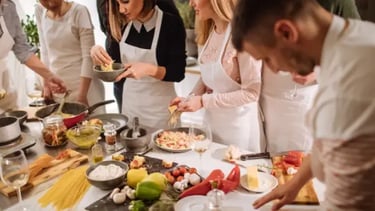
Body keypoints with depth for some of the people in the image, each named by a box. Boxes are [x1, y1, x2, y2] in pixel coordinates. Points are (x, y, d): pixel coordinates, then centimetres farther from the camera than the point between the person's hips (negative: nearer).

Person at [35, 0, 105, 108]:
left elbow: (88, 56, -14)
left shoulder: (79, 11, -13)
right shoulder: (40, 11, 1)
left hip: (84, 85, -4)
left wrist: (82, 94, -16)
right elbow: (45, 50, 8)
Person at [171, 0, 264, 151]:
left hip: (237, 125, -7)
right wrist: (191, 99, -6)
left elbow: (252, 92, -22)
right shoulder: (210, 31, 1)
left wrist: (204, 101, -22)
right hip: (211, 121, 7)